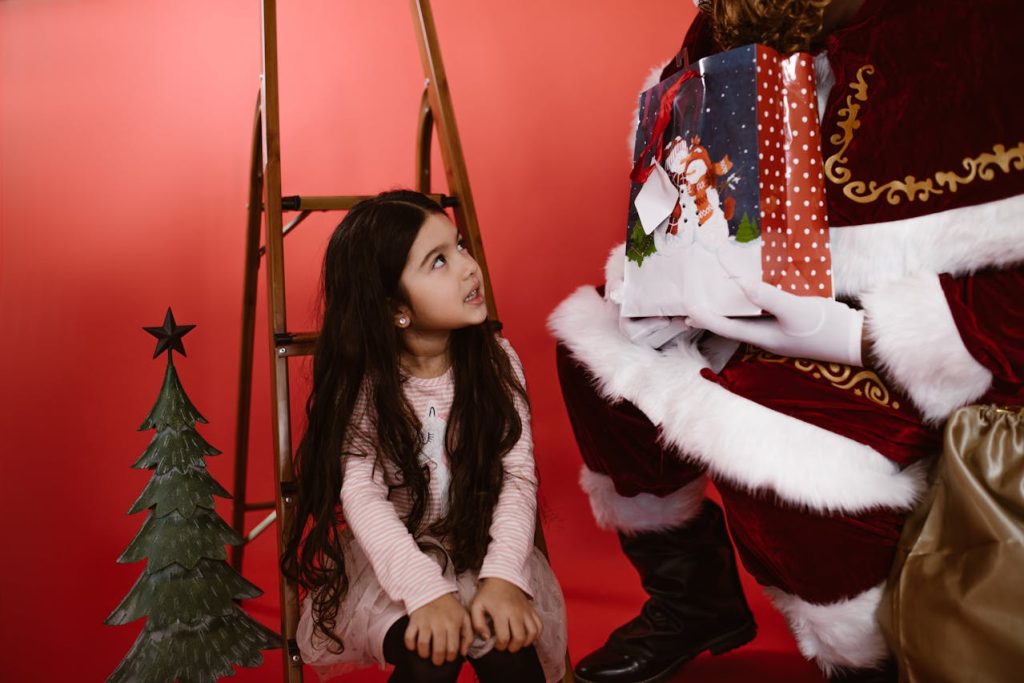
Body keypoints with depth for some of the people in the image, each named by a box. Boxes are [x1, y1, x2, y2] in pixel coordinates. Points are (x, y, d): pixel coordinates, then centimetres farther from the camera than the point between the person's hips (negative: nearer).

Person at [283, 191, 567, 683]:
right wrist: (426, 590, -34)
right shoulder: (362, 381, -13)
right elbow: (362, 495, -21)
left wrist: (503, 576, -28)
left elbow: (518, 476, -13)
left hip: (480, 548, 1)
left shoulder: (496, 361, -7)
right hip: (393, 555, -1)